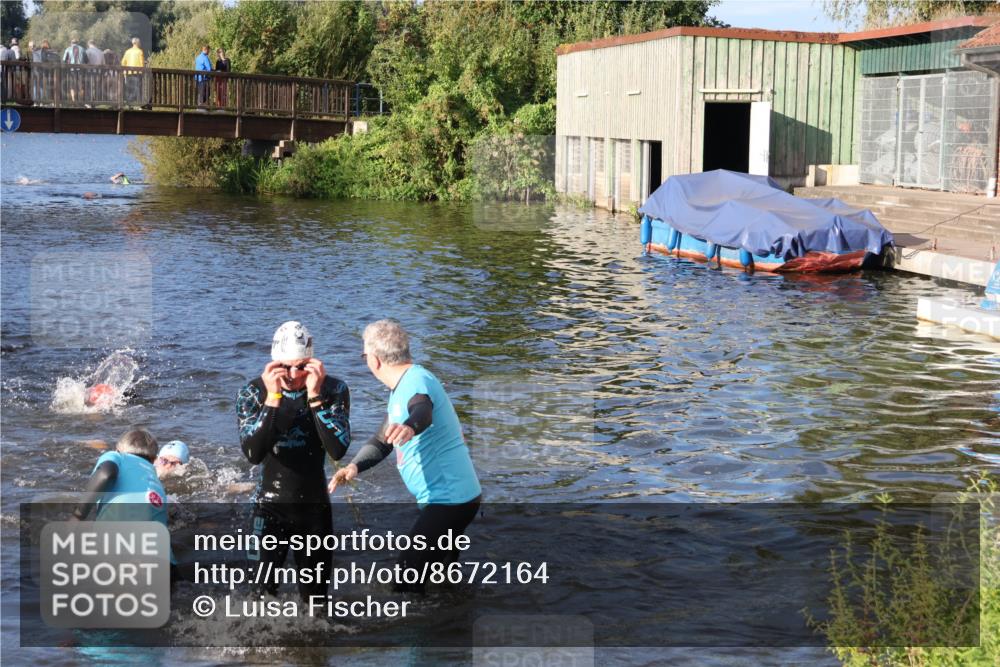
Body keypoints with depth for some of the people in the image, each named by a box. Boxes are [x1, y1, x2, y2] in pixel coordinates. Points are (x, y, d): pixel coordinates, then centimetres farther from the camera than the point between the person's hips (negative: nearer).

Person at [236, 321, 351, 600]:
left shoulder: (334, 389, -7)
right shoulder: (253, 393, -9)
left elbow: (338, 450, -20)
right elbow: (253, 454, -22)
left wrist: (315, 396, -25)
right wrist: (272, 398, -28)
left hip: (315, 506, 1)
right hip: (271, 506, -1)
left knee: (315, 595, 11)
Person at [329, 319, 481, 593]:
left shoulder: (416, 381, -19)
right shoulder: (401, 388, 14)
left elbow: (424, 413, -43)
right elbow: (382, 441, 14)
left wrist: (409, 427, -66)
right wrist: (354, 466, -6)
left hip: (449, 499, -11)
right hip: (446, 498, 11)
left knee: (406, 580, -13)